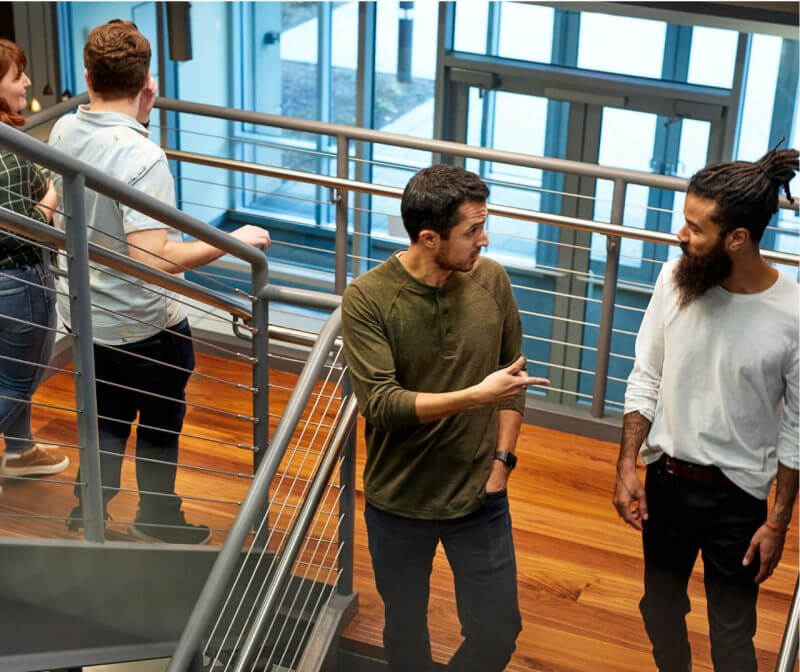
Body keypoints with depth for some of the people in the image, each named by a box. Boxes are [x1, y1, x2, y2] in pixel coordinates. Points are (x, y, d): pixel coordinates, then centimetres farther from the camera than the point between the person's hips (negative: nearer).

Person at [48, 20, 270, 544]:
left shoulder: (64, 132, -6)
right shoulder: (142, 157, -30)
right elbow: (155, 259, -35)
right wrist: (233, 241, -25)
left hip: (85, 317, 6)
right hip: (145, 327, -6)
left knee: (108, 419, 24)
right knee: (160, 425, 19)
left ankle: (90, 510, 29)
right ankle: (158, 517, 38)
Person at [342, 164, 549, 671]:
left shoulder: (491, 279, -8)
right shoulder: (367, 298, -18)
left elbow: (514, 372, 4)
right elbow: (380, 403, -24)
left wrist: (503, 460, -2)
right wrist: (476, 396, -32)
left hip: (480, 496, 2)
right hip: (398, 500, -2)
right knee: (406, 628, 19)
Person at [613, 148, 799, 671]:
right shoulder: (675, 279, -12)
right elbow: (646, 379, 0)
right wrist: (628, 466, -4)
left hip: (737, 496, -3)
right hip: (666, 480, 4)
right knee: (660, 607, 22)